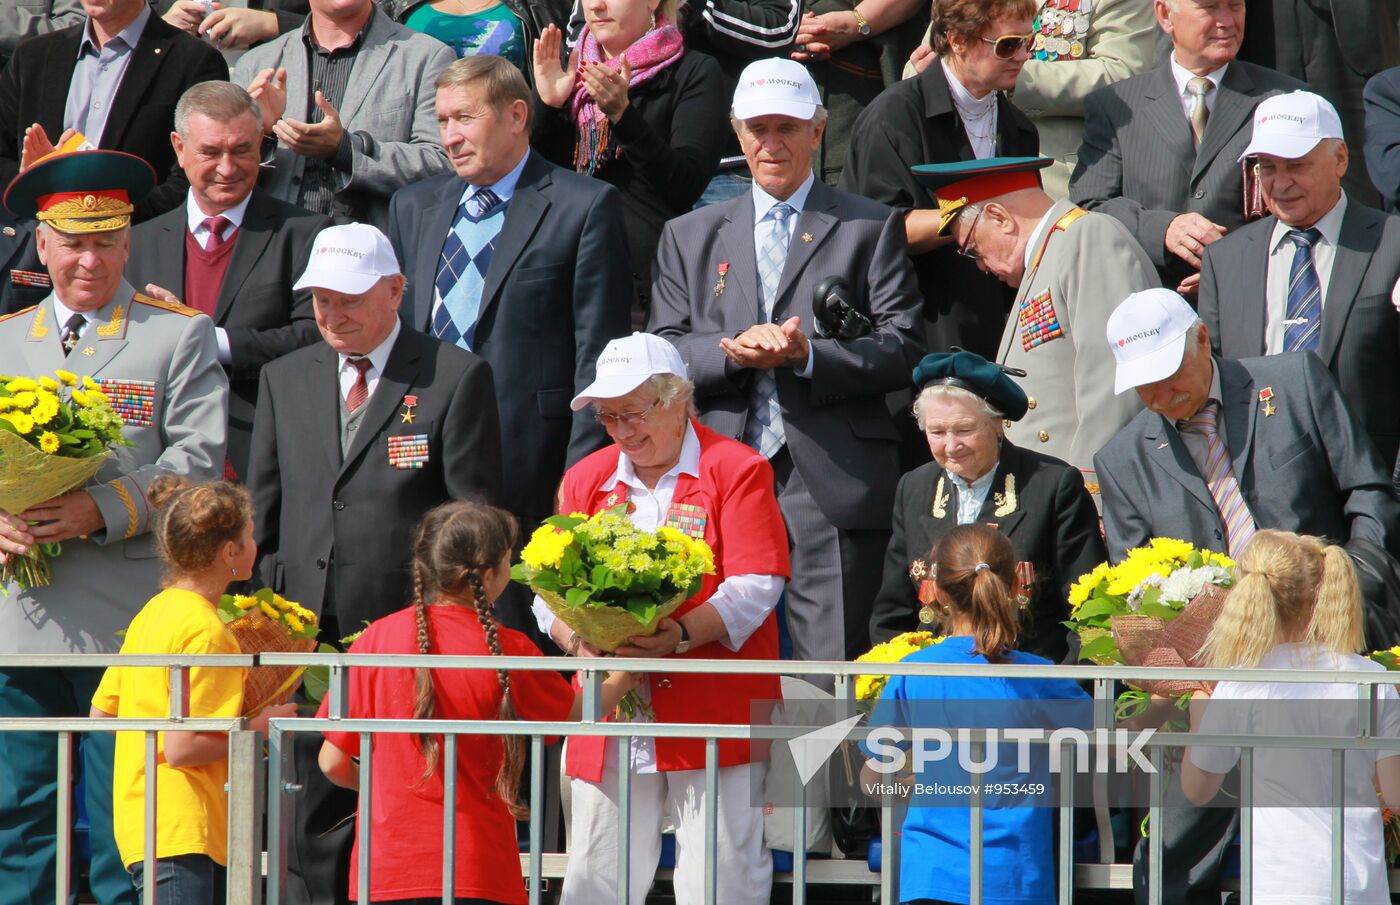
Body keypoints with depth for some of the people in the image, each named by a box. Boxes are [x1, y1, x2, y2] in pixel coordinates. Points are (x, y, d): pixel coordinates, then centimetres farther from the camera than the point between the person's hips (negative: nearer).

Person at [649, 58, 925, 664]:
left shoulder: (871, 228, 12)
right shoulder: (689, 237, 20)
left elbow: (903, 349, 3)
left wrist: (807, 357, -12)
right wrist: (737, 350, -9)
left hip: (832, 484, -2)